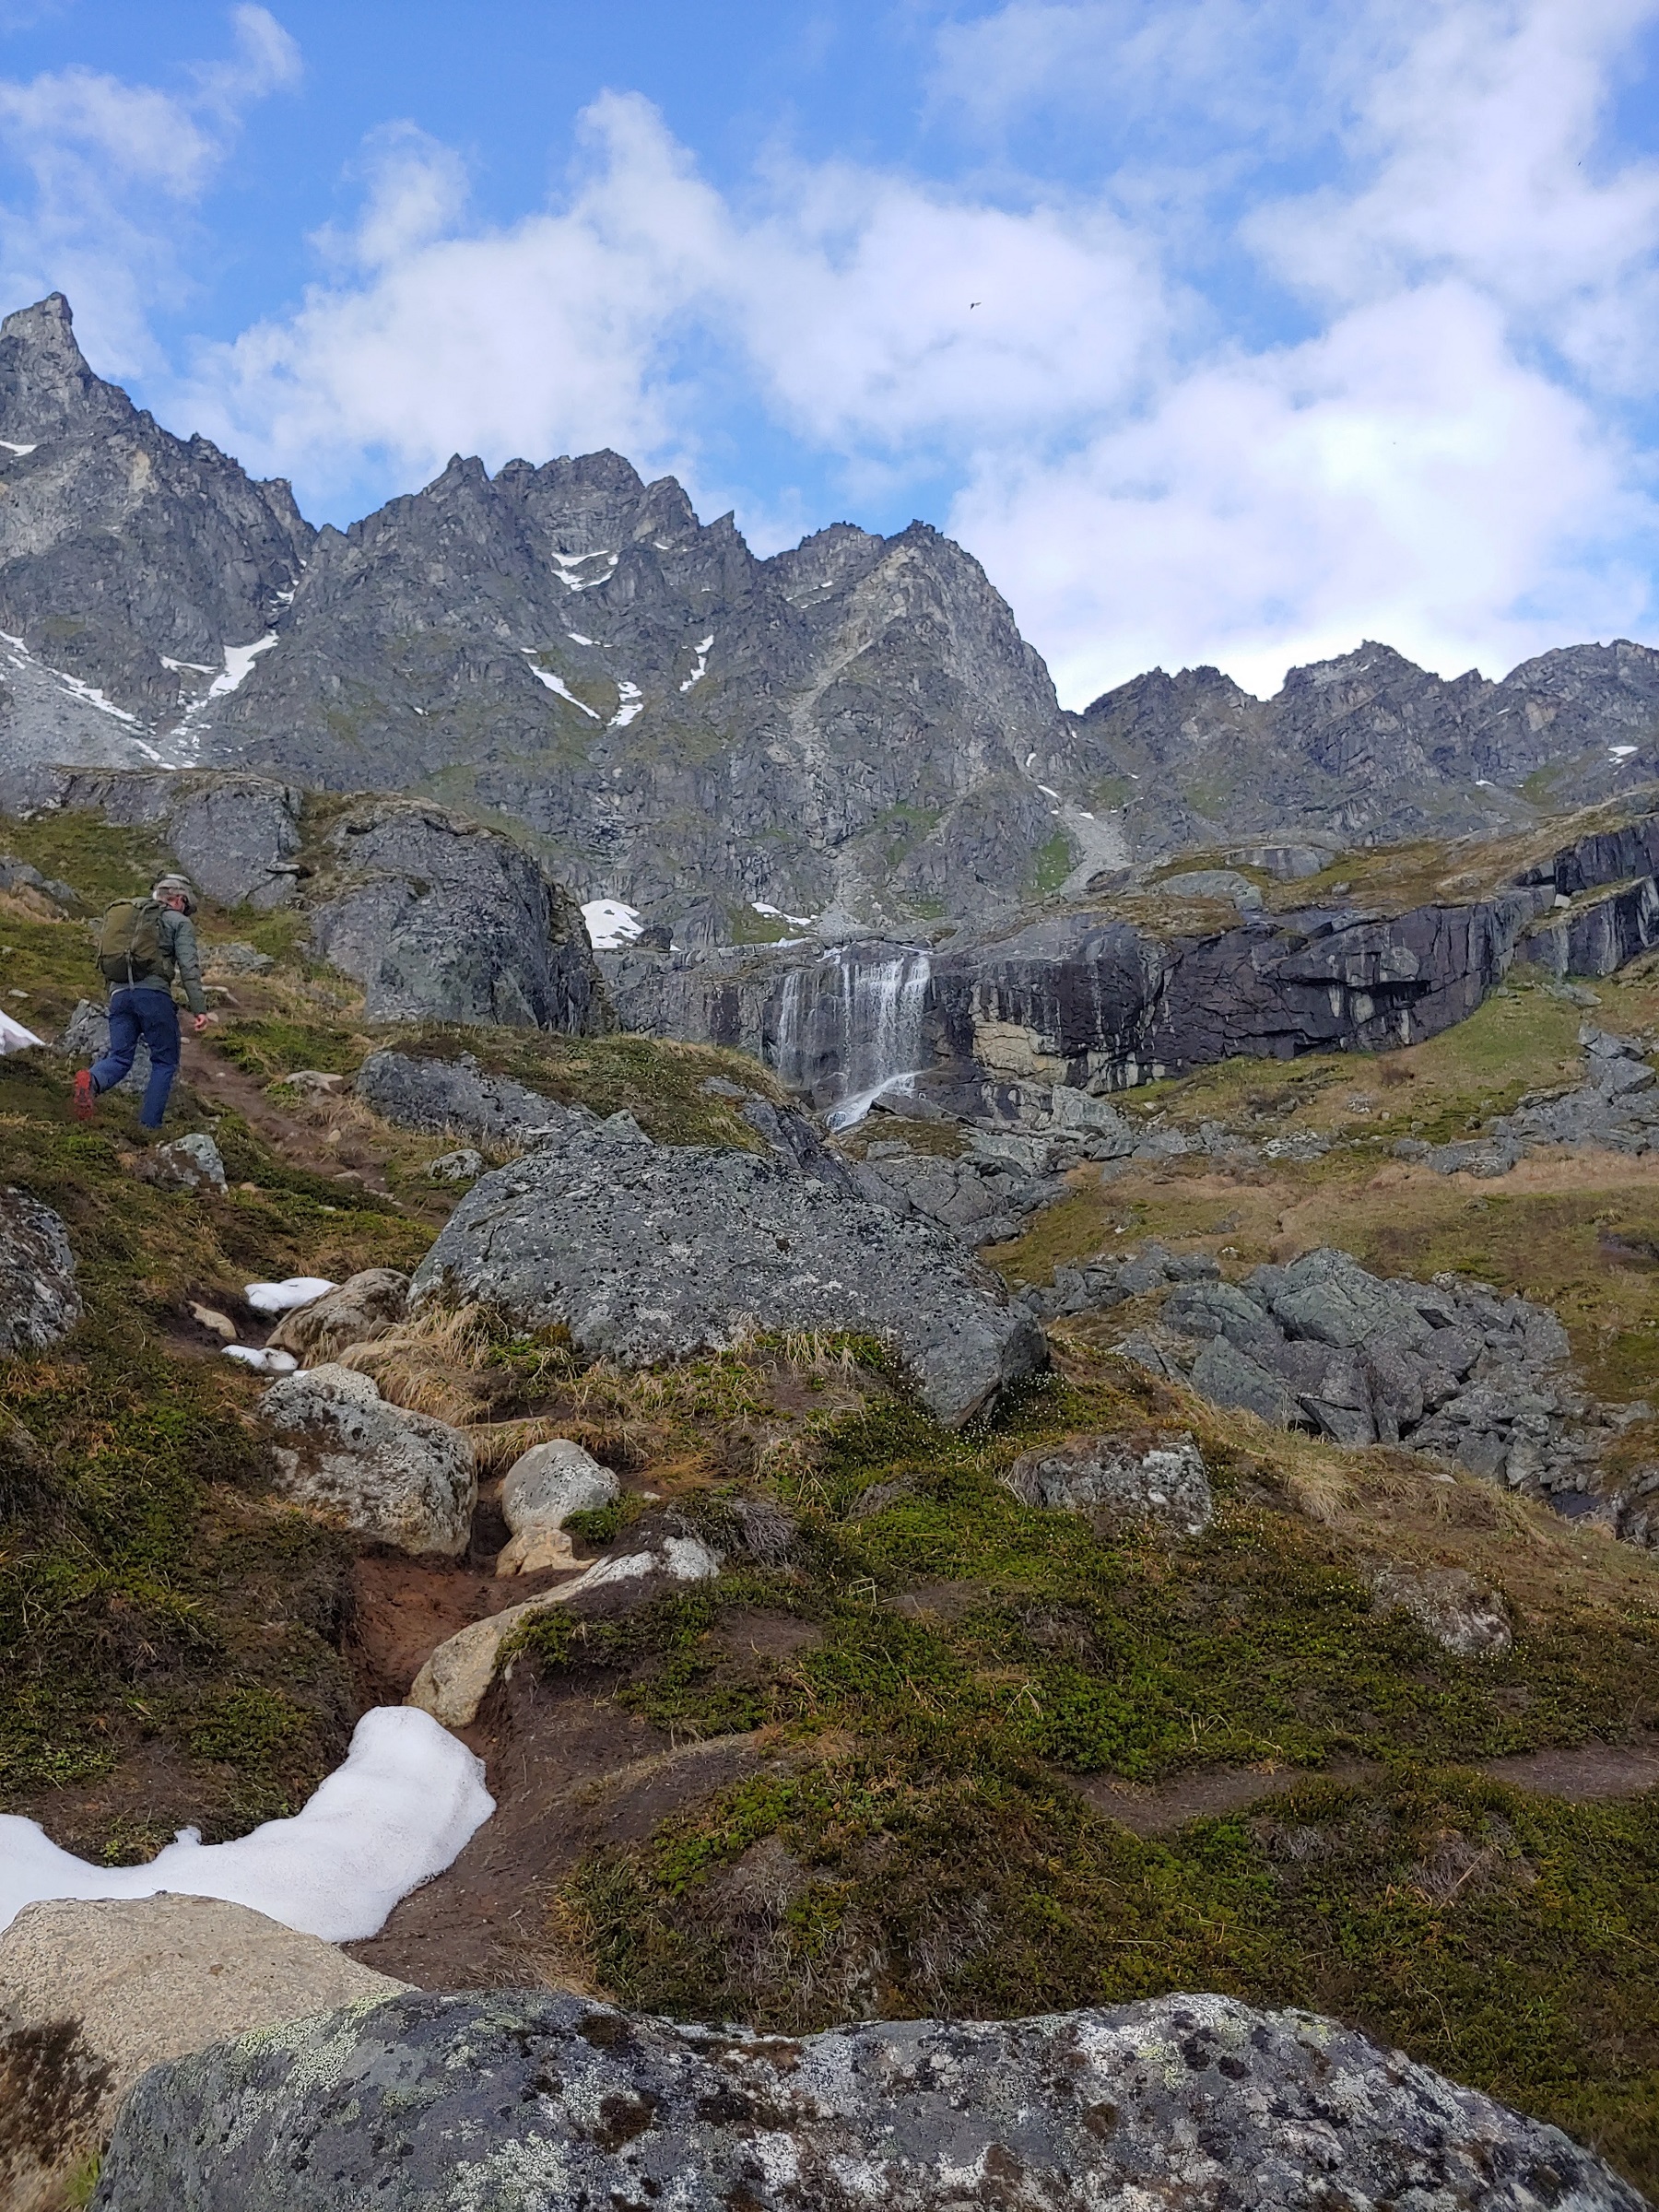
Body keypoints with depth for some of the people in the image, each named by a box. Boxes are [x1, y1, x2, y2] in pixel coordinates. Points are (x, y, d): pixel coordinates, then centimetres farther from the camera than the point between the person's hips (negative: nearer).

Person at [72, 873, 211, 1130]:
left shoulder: (125, 917, 27)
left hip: (119, 994, 5)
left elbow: (109, 963, 24)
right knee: (165, 1061, 7)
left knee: (119, 1058, 4)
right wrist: (199, 1009, -12)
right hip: (153, 993, -5)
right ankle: (149, 1125, -1)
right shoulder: (178, 922, 8)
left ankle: (92, 1081, -29)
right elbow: (189, 967, -5)